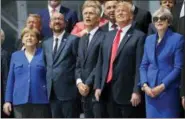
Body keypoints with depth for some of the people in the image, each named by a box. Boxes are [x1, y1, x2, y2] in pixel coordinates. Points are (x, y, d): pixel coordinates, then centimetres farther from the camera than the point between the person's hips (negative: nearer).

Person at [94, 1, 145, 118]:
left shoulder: (139, 36, -5)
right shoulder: (109, 35, 15)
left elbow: (140, 66, -11)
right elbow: (101, 62, 13)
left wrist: (136, 91, -16)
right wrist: (98, 86, 7)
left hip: (127, 90, -6)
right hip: (108, 89, 6)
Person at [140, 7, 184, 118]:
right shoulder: (149, 39, 12)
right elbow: (143, 65, 11)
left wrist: (162, 86, -15)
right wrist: (145, 85, -4)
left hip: (169, 90, -4)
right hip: (150, 90, 5)